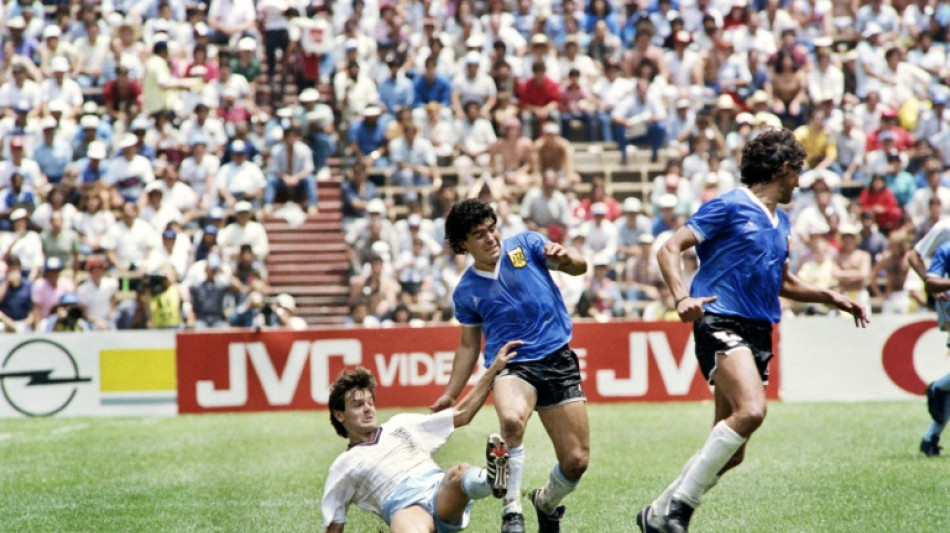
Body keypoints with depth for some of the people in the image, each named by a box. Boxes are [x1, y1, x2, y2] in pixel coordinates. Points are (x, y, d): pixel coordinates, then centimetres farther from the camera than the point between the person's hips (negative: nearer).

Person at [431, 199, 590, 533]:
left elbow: (579, 267, 1)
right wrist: (450, 395, 15)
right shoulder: (466, 292, 9)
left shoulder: (526, 245, 6)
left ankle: (546, 504, 31)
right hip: (511, 366, -1)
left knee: (576, 461, -3)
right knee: (511, 419, -38)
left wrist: (565, 257, -23)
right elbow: (469, 345, 19)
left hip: (558, 360, 1)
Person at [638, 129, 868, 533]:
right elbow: (669, 249, -9)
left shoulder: (780, 222, 22)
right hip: (721, 323, -8)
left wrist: (830, 297, 24)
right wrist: (682, 298, -25)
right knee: (751, 410, -30)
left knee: (731, 450, 3)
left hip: (758, 333, 8)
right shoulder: (729, 207, -3)